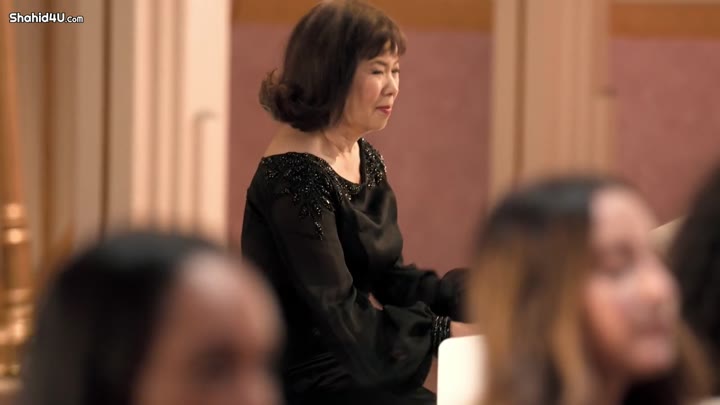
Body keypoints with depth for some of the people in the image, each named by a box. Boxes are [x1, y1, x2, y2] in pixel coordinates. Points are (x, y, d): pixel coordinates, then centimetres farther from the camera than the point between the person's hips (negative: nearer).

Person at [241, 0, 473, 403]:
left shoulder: (366, 158, 10)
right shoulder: (296, 174, -20)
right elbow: (336, 312, -22)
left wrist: (460, 297, -4)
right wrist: (445, 331, -21)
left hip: (359, 364, 9)